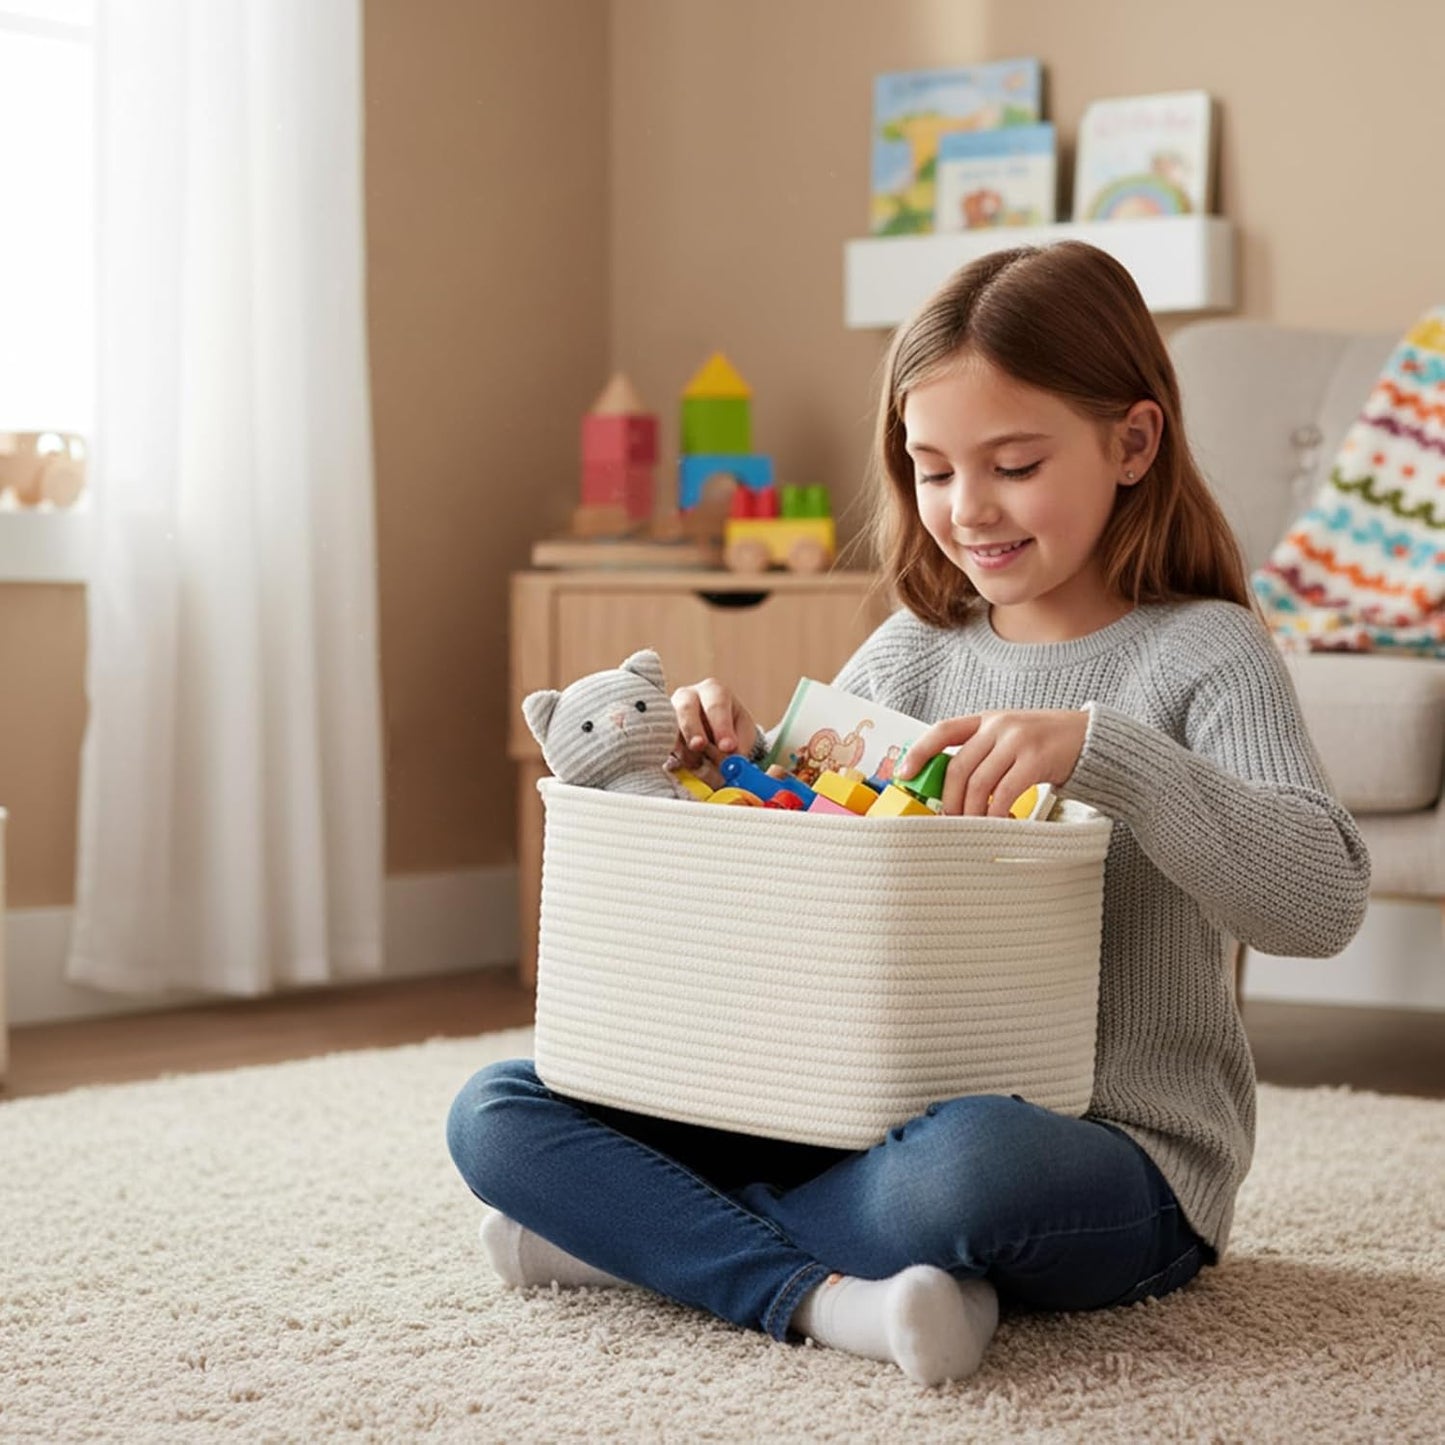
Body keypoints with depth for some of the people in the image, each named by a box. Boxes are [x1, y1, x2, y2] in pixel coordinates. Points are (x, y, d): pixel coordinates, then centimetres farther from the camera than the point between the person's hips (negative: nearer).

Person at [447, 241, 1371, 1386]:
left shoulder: (1202, 653, -7)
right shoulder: (910, 652, 9)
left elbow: (1323, 900, -22)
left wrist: (1098, 749, -33)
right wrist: (727, 758, -5)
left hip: (1119, 1161, -6)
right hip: (878, 1119, 6)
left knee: (968, 1163, -42)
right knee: (498, 1113, -6)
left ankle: (643, 1228, -17)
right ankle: (827, 1295, -24)